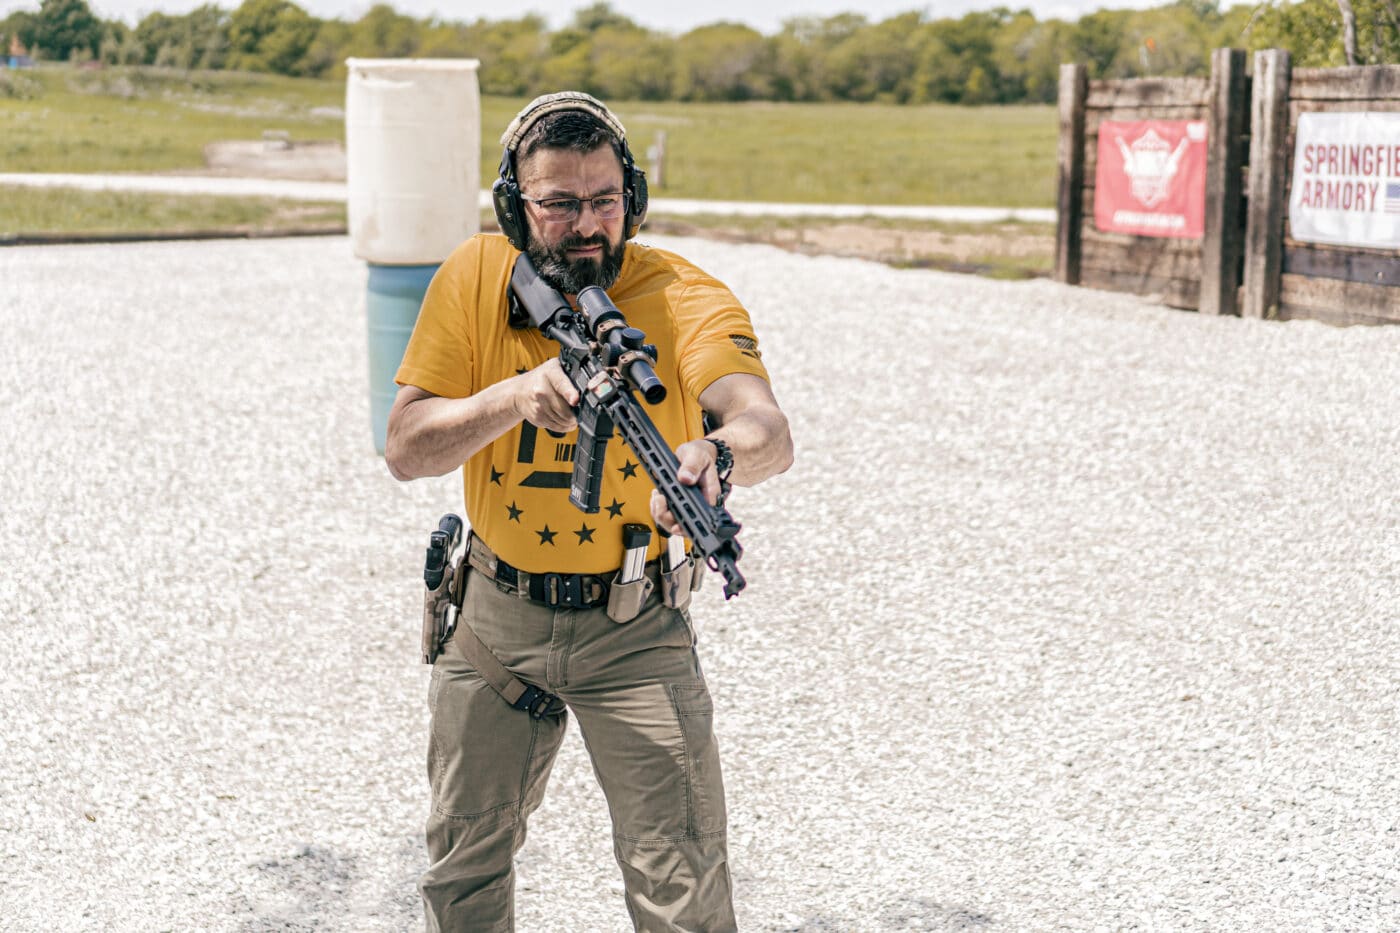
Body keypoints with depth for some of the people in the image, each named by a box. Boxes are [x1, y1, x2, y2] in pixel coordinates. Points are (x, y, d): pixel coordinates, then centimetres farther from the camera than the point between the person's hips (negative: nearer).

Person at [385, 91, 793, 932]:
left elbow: (770, 432, -34)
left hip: (635, 627, -3)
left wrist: (717, 454, -58)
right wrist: (514, 397, -27)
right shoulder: (476, 279, -8)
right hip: (494, 616, 3)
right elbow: (406, 450, -10)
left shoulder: (684, 297, -17)